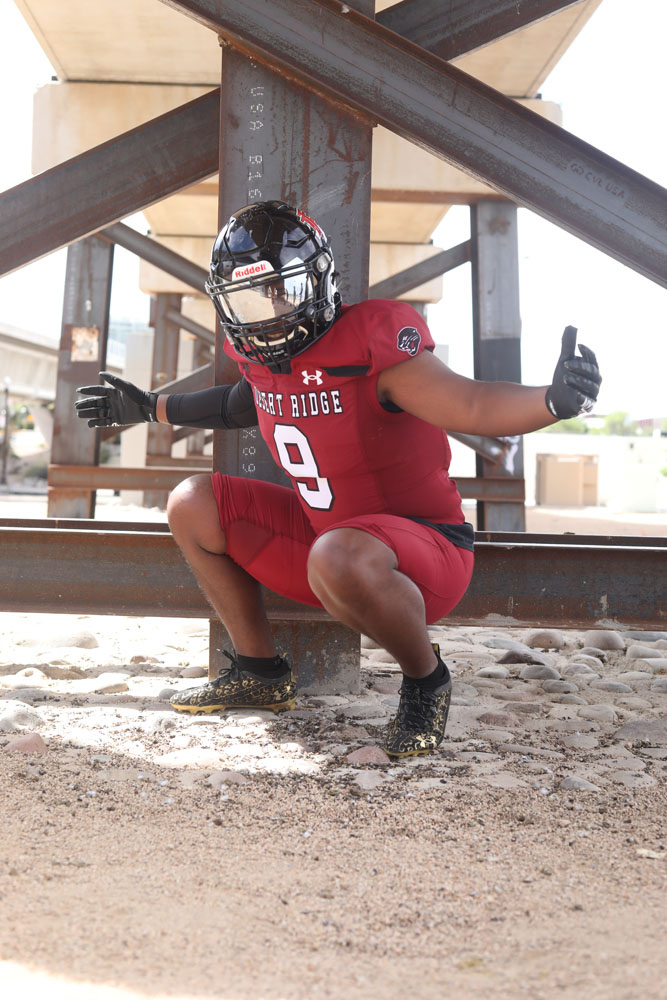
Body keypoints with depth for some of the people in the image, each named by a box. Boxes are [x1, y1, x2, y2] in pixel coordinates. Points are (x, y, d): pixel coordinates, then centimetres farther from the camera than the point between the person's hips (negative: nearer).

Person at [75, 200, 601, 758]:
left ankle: (425, 679, -9)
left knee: (338, 559, -42)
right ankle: (260, 672, 13)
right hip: (322, 534, 8)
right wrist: (147, 408, 31)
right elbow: (242, 404, 25)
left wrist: (555, 399, -48)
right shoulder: (261, 356, 2)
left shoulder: (369, 342, -21)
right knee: (193, 506, 4)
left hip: (426, 549, -8)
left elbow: (472, 407, -29)